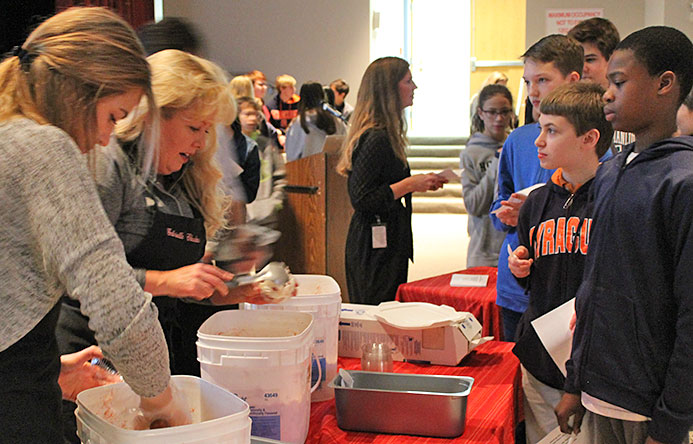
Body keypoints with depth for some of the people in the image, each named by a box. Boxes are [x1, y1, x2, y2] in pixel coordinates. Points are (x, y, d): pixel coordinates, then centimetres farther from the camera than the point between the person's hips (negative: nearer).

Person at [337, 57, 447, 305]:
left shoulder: (386, 135, 13)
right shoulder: (376, 139, -18)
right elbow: (361, 199, -22)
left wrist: (419, 183, 12)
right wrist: (409, 185, -18)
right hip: (376, 249, -10)